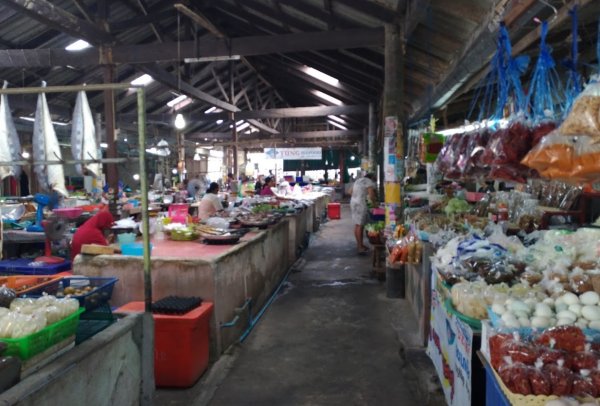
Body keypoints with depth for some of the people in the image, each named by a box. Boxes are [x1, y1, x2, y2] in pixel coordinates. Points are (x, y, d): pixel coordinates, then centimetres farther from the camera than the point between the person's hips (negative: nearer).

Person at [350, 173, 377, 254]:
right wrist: (374, 203, 1)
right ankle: (360, 247, -4)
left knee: (357, 224, 14)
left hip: (353, 202, 9)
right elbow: (371, 195, -14)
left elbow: (351, 192, 22)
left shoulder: (358, 180, 19)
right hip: (360, 204, -9)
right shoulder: (370, 183, -6)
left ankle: (359, 244, 23)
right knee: (360, 225, -6)